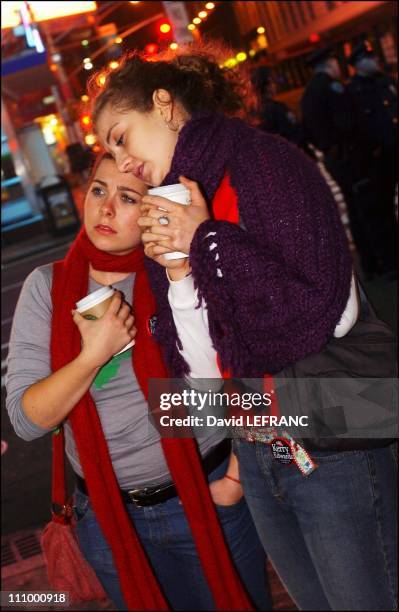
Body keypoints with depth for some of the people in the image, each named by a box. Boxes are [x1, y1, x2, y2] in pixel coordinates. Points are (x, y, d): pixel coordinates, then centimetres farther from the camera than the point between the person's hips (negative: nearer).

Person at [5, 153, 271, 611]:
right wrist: (94, 354, -23)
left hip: (208, 498, -1)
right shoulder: (48, 285, -5)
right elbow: (26, 420, -10)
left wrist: (239, 473, -8)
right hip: (108, 518, 2)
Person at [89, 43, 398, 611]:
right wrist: (171, 270, -11)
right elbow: (181, 353, 5)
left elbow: (318, 311, -23)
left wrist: (208, 243, -20)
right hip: (253, 452, 7)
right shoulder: (171, 209, 7)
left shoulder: (265, 162, -14)